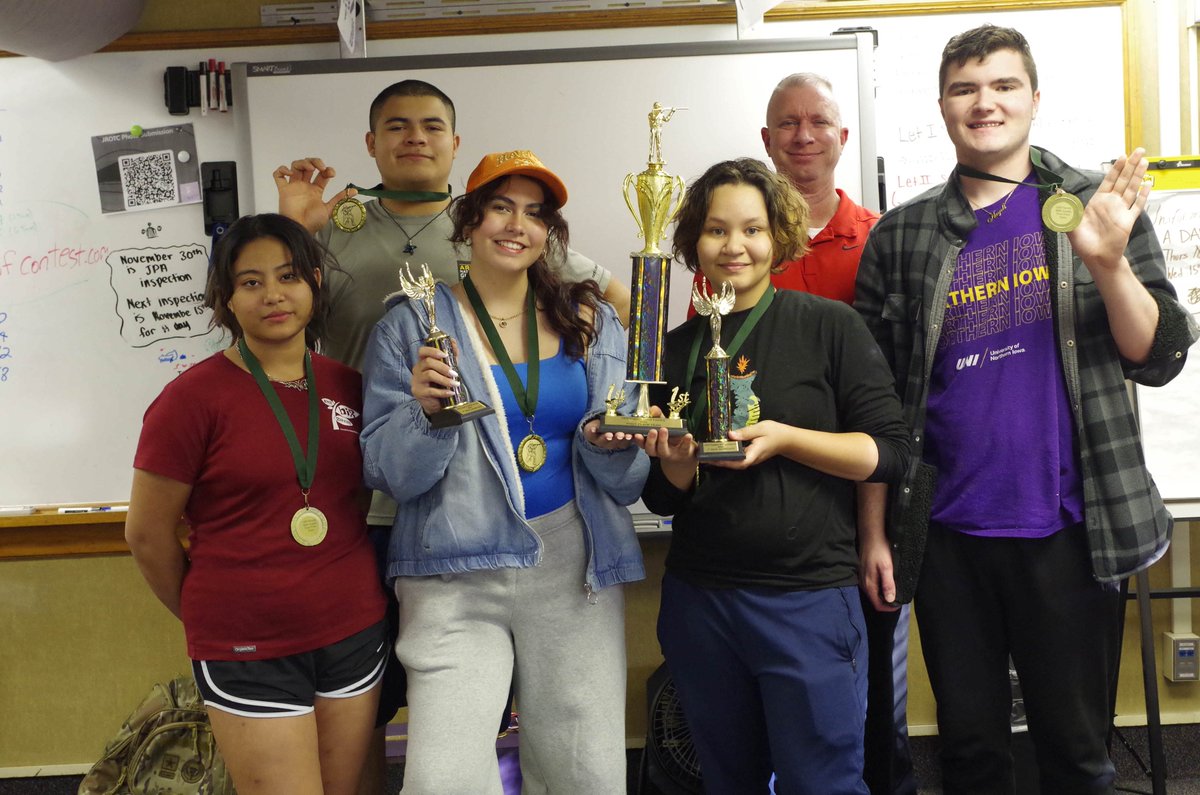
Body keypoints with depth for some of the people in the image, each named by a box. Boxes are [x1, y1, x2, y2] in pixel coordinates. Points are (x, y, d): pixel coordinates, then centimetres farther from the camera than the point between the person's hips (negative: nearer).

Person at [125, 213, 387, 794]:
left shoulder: (346, 387, 4)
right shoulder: (194, 396, -10)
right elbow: (147, 535, -4)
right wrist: (211, 618, 7)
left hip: (355, 633, 5)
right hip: (247, 653, -5)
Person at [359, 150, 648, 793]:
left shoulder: (591, 322, 9)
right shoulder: (411, 326, 2)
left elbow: (627, 480, 10)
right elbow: (387, 474, -2)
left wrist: (610, 443, -12)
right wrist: (424, 410, -19)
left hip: (575, 568, 2)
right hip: (455, 574, -2)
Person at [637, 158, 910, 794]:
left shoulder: (830, 327, -4)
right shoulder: (675, 350, 6)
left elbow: (889, 453, -7)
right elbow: (665, 500, 10)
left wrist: (784, 438, -19)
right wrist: (673, 463, -12)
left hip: (811, 599, -4)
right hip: (699, 599, 4)